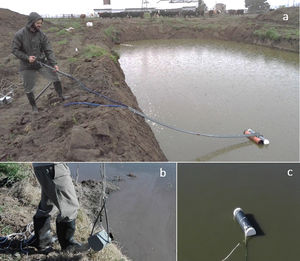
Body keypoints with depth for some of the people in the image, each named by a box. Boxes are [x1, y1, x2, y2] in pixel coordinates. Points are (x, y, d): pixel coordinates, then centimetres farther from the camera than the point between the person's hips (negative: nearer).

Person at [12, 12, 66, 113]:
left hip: (42, 62, 2)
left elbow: (48, 50, -7)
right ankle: (33, 106, 28)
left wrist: (54, 63, -18)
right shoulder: (19, 34, -13)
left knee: (56, 78, -2)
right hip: (27, 66, -2)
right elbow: (15, 50, -8)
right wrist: (27, 57, -22)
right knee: (28, 88, 7)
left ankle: (61, 96, 22)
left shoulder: (41, 35, -6)